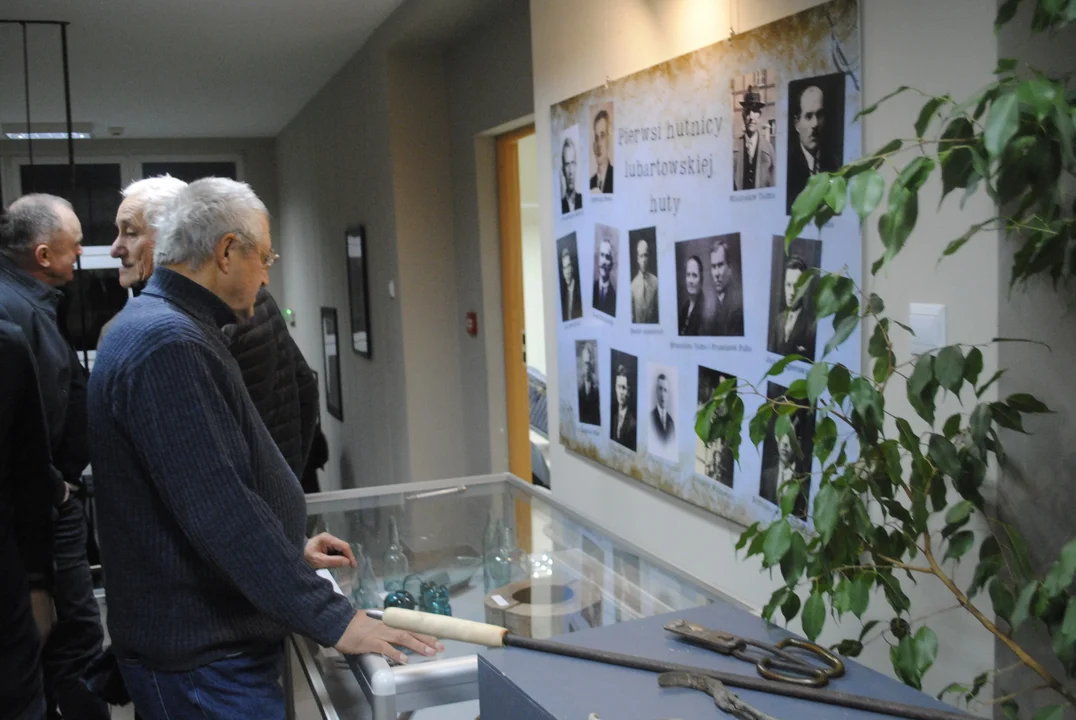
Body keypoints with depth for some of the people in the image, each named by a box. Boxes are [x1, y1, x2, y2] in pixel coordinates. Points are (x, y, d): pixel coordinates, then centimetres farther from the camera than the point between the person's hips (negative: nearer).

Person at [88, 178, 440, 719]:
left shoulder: (156, 326, 13)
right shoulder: (166, 345, -22)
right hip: (202, 658, -10)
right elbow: (219, 508, -27)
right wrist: (334, 619, -24)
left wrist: (290, 550, 20)